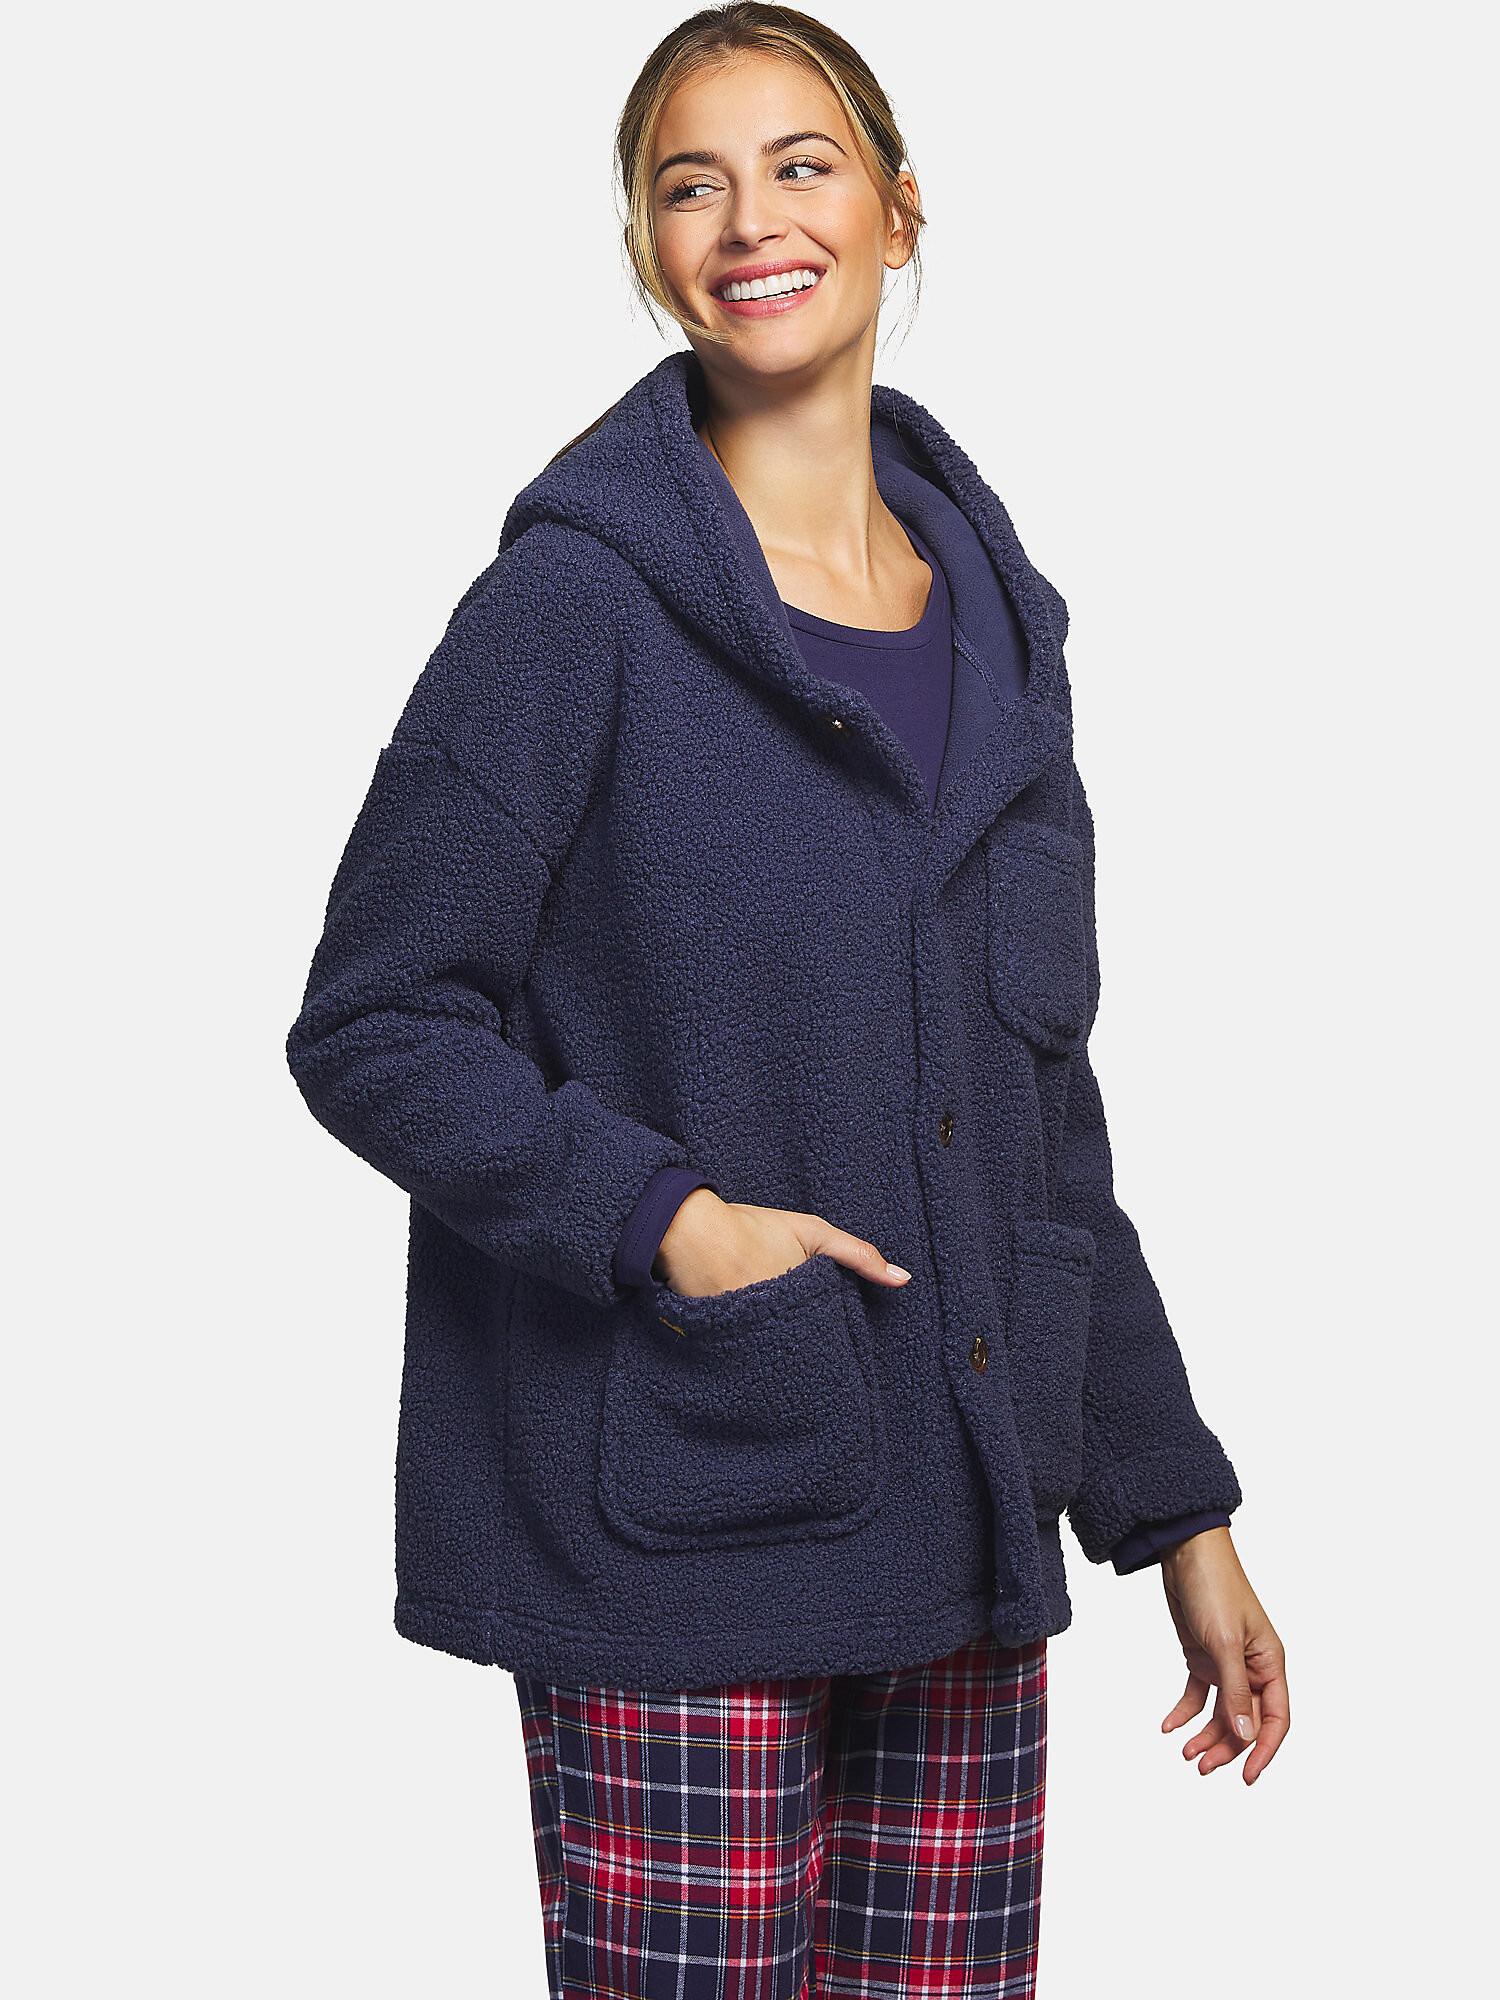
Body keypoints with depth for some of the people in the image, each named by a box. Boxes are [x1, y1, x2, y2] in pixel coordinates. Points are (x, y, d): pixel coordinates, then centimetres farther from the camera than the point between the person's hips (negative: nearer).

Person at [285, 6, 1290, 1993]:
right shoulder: (578, 598, -6)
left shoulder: (996, 613, 11)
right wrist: (658, 1217, -21)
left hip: (963, 1531, 6)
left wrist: (1178, 1511, 15)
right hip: (679, 1531, -5)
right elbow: (369, 1028, -7)